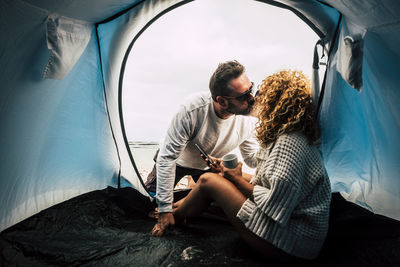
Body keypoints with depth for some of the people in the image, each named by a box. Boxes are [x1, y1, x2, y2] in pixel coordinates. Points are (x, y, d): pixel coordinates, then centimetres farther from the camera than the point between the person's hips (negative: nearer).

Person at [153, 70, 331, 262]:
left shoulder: (290, 143, -23)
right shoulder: (283, 136, 8)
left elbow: (276, 205, -25)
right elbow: (267, 184, 12)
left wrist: (238, 179, -11)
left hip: (287, 245, -9)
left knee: (208, 181, -9)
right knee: (223, 179, 12)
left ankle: (172, 219, 18)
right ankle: (175, 208, 29)